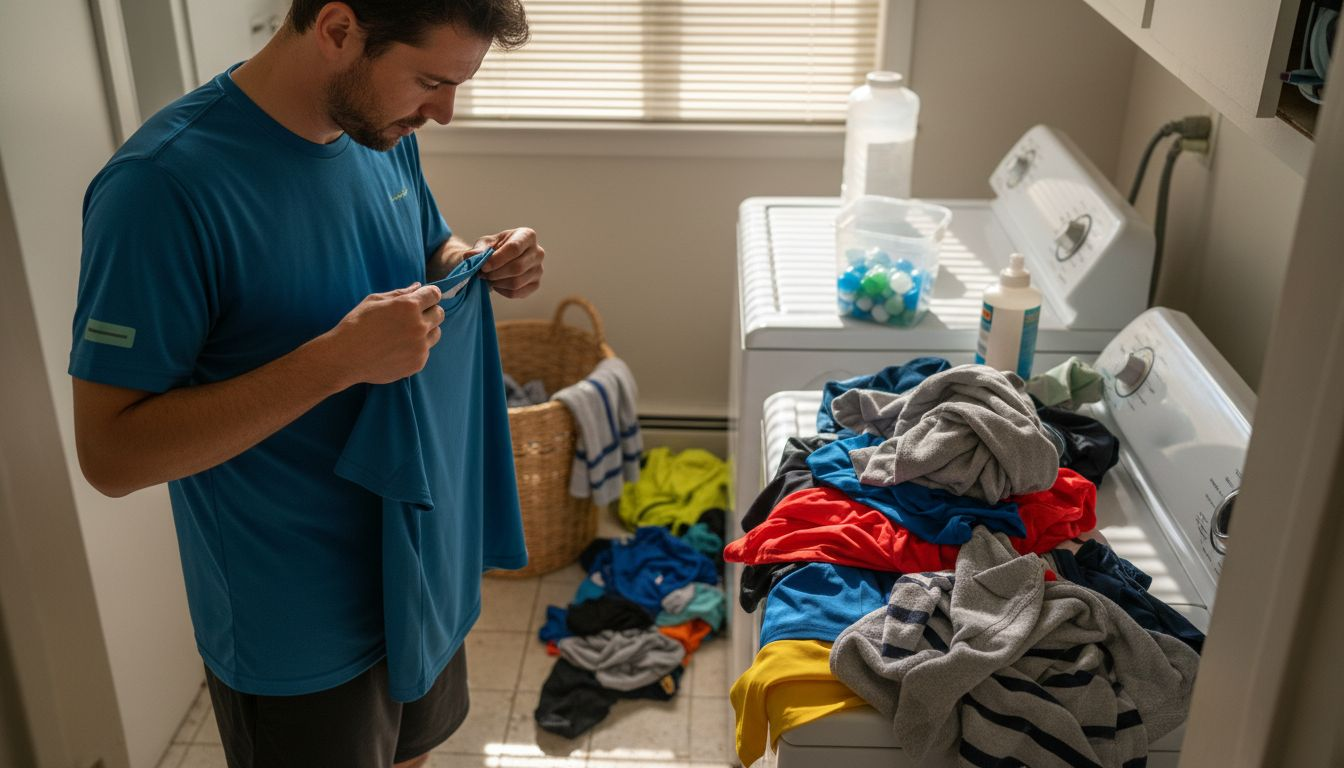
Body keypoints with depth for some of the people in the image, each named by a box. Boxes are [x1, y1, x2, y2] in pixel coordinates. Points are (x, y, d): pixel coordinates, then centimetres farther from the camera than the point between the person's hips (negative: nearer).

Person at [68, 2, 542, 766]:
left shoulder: (386, 134, -4)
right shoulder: (162, 184, -26)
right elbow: (112, 453, -25)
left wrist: (486, 265, -9)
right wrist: (338, 359, -33)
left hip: (419, 573, 7)